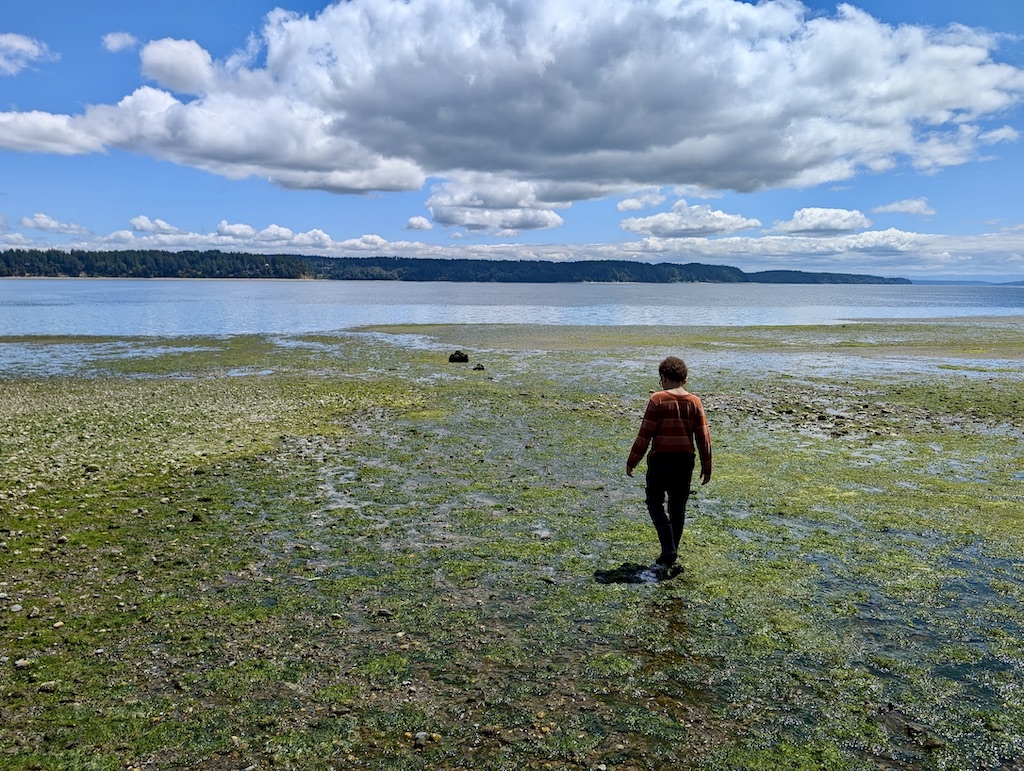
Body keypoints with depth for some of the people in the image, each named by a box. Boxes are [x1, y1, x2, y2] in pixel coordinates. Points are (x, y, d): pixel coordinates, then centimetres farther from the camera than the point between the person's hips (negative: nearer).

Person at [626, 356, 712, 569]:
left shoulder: (658, 399, -8)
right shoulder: (695, 402, 2)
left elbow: (645, 433, -10)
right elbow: (703, 437, 3)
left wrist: (632, 461, -2)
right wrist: (706, 466, 13)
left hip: (660, 458, -4)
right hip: (685, 459, 4)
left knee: (655, 503, 9)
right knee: (678, 507, 15)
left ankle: (668, 548, -7)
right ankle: (672, 552, 22)